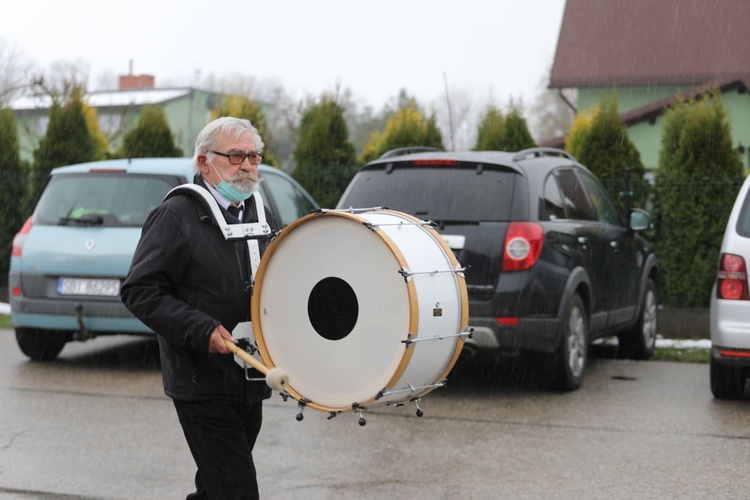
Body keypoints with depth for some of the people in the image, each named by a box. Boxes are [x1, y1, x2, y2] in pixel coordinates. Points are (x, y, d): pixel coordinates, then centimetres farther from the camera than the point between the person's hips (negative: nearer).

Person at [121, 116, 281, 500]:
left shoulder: (263, 218, 13)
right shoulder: (176, 216, -8)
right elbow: (139, 290, -13)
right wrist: (202, 331, -22)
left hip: (250, 380, 7)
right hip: (202, 385, -7)